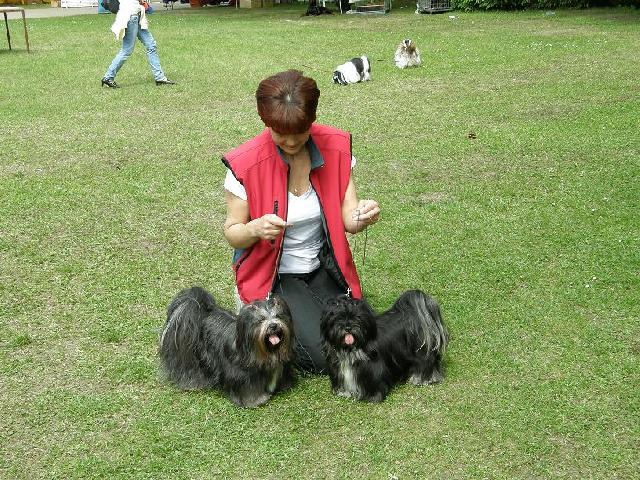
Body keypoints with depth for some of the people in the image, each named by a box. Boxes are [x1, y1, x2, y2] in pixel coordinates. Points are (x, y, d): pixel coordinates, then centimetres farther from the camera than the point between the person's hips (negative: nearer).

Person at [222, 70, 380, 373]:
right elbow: (232, 232, -8)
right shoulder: (245, 165, -19)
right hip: (273, 275, -4)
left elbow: (349, 220, -8)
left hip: (323, 268, 4)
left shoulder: (336, 147, -10)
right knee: (323, 355, -17)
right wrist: (255, 229, -32)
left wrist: (364, 215, -33)